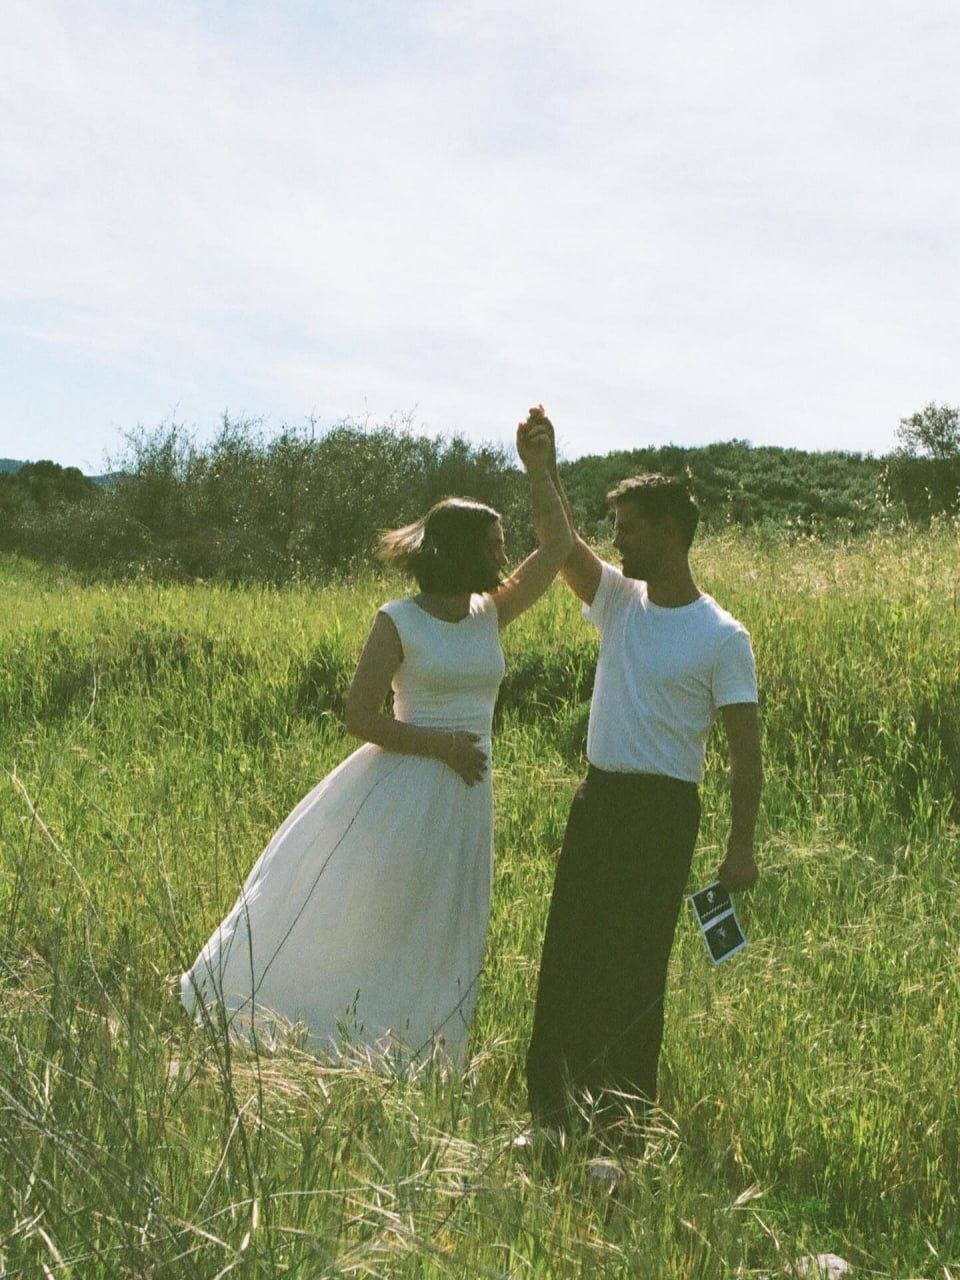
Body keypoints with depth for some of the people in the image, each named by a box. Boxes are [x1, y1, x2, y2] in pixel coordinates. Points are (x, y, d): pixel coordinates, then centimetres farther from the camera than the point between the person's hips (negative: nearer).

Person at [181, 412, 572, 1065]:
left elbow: (559, 547, 6)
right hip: (397, 794, -6)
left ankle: (405, 1064, 23)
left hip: (465, 799, 6)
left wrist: (540, 470, -1)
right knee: (344, 916, -1)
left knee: (434, 948, 11)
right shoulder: (399, 622, -10)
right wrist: (440, 743, -17)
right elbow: (360, 717, -11)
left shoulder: (491, 615, 6)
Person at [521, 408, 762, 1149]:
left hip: (663, 811, -6)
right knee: (568, 955, 8)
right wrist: (543, 469, -20)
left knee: (635, 965, -2)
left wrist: (742, 845, -14)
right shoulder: (619, 601, 7)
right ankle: (555, 1105, 18)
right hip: (597, 797, 6)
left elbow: (746, 748, -9)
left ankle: (624, 1116, 10)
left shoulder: (721, 637, -9)